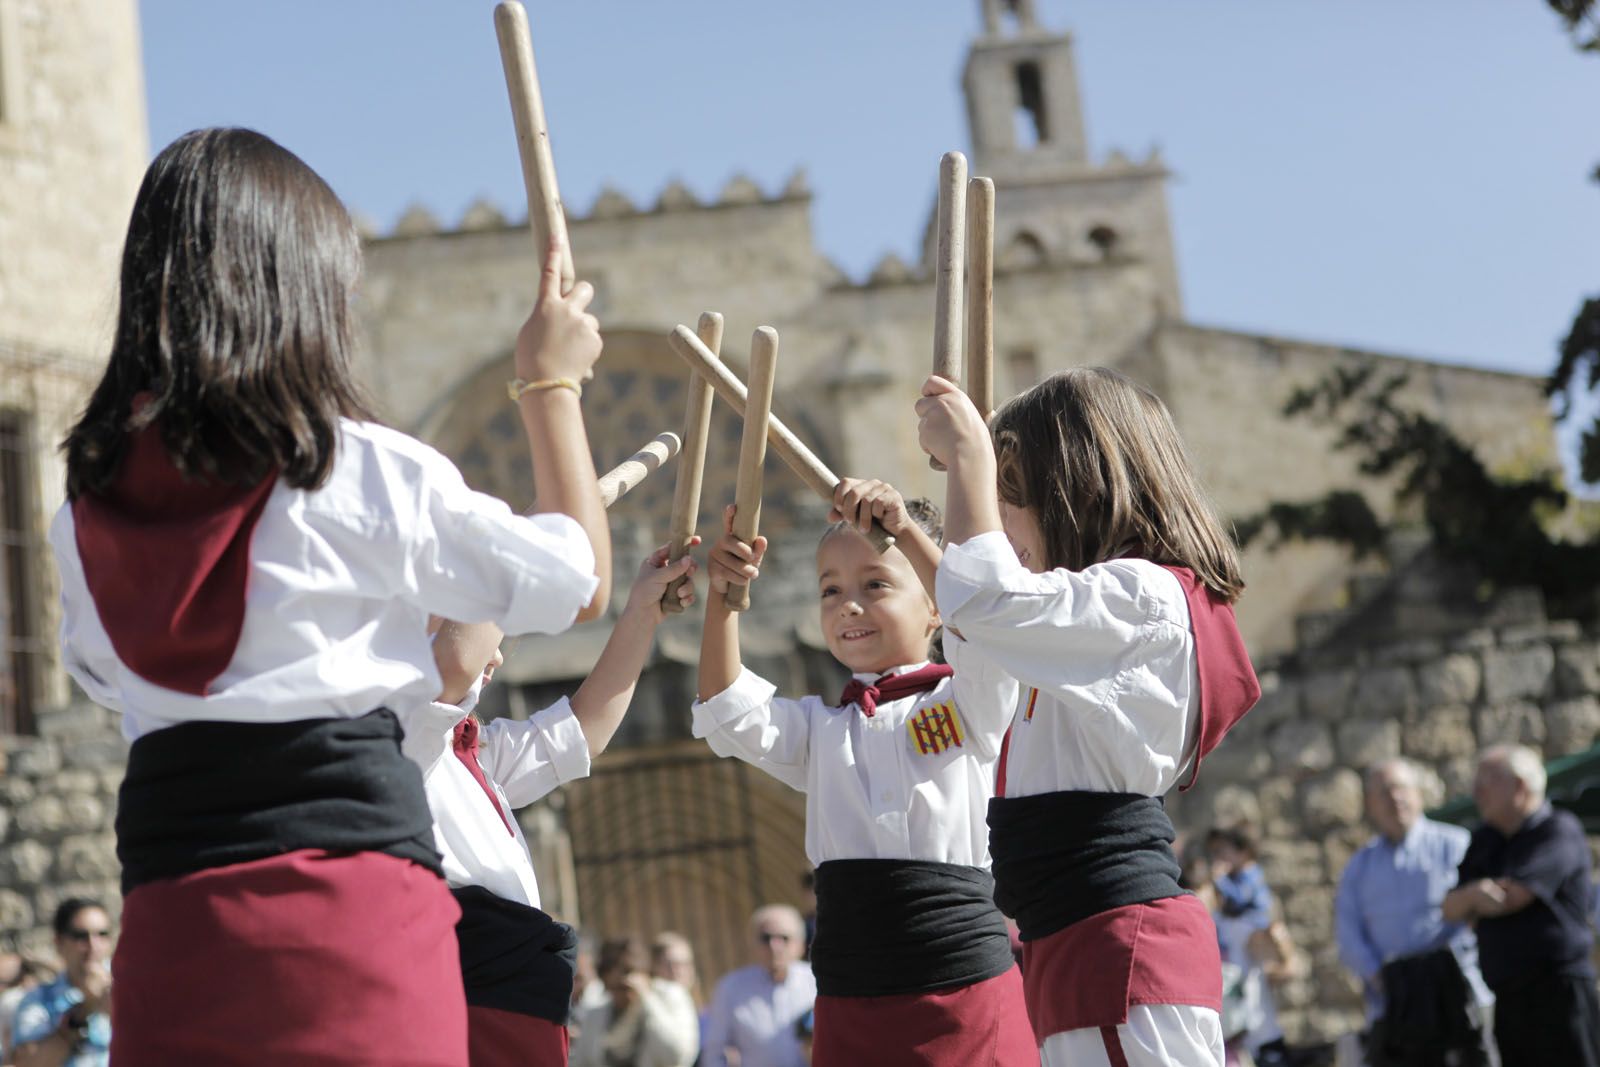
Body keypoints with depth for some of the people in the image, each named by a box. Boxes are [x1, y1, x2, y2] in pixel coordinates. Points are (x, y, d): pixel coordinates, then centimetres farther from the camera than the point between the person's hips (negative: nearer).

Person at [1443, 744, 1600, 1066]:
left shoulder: (1559, 831, -6)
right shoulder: (1485, 840, 17)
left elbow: (1511, 897, -16)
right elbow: (1450, 909, 10)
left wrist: (1467, 899, 4)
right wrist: (1475, 895, -13)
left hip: (1557, 993, -7)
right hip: (1508, 1000, 7)